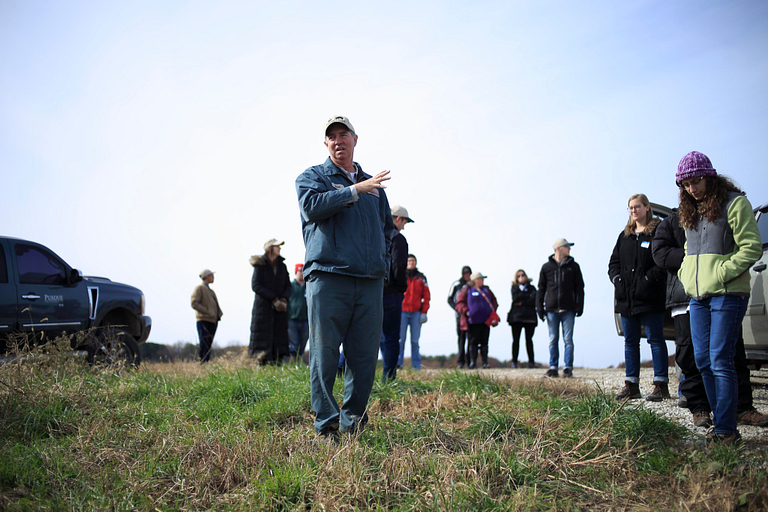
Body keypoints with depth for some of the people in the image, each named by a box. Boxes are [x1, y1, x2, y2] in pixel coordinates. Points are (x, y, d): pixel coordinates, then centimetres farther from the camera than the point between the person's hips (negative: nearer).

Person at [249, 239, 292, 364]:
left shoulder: (282, 266, 12)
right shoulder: (260, 265, -2)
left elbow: (287, 285, 13)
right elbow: (256, 285, -9)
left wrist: (284, 300, -8)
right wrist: (275, 300, -14)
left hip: (280, 309, 4)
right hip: (263, 306, -4)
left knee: (280, 338, -1)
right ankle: (261, 364, -3)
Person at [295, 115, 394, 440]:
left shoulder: (372, 184, 24)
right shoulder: (312, 176, 11)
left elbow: (387, 226, 32)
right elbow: (312, 206, -10)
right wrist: (354, 190, -12)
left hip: (370, 281, 4)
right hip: (328, 276, -4)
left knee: (365, 355, 3)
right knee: (324, 354, -5)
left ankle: (353, 421, 14)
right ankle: (326, 425, 4)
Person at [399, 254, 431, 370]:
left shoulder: (421, 277, 11)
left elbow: (426, 296, 10)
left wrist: (424, 312, 1)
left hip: (416, 313, 1)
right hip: (402, 312, -1)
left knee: (415, 340, 2)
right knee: (400, 339, -4)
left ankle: (416, 365, 7)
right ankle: (398, 364, 0)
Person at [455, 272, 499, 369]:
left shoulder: (486, 290, 17)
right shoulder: (466, 291, 3)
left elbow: (494, 301, 22)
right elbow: (459, 303, 0)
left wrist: (493, 310, 6)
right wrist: (466, 311, -13)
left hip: (486, 321, 4)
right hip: (473, 321, -4)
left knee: (484, 342, 5)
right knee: (473, 343, -1)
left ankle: (485, 362, 9)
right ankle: (472, 362, 7)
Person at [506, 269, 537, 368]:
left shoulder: (531, 288, 14)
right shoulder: (514, 287, 12)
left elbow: (534, 300, -4)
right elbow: (515, 298, -7)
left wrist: (522, 302, -9)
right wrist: (528, 295, -3)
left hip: (530, 316, 1)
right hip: (516, 316, -1)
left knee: (529, 339, 2)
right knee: (516, 340, -2)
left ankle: (531, 361, 5)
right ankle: (514, 361, 0)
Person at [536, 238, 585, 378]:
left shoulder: (573, 266, 9)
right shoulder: (546, 267, 9)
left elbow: (579, 288, 9)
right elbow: (541, 289, 11)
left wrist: (579, 307, 0)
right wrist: (540, 308, 3)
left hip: (568, 310, 0)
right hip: (551, 309, 0)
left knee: (568, 339, -1)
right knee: (553, 339, 3)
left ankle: (568, 368, 6)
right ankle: (553, 367, 9)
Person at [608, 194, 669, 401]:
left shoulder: (658, 232, -1)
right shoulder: (624, 235, 18)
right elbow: (614, 261, 18)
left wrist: (648, 280, -17)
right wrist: (617, 279, 2)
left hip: (650, 297, -6)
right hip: (626, 297, 6)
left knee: (655, 339, -2)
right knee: (630, 341, 9)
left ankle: (661, 385, 3)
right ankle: (631, 385, 14)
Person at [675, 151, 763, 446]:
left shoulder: (734, 203, -6)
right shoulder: (690, 211, 17)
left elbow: (753, 248, -11)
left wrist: (721, 273, -17)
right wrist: (686, 273, 9)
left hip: (727, 295, -7)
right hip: (697, 297, 7)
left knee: (720, 361, -9)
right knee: (703, 361, 7)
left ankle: (726, 430, -2)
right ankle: (720, 420, 17)